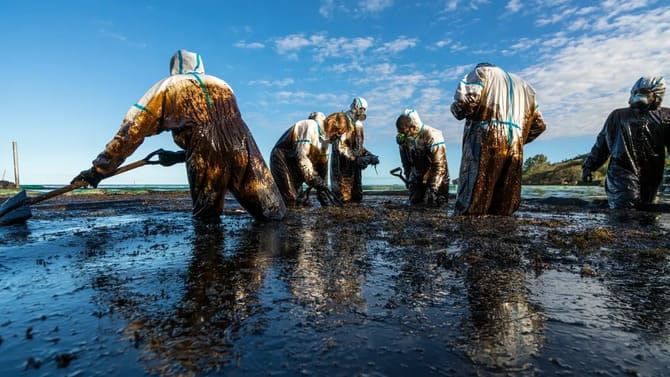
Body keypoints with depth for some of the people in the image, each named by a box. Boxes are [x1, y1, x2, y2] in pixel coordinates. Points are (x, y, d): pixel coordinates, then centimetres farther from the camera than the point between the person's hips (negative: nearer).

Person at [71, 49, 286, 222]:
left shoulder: (166, 86, 21)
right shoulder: (223, 85, 32)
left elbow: (131, 131, 19)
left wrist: (98, 170, 29)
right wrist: (178, 156, 45)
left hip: (206, 156, -2)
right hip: (243, 149, 3)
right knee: (273, 217, 8)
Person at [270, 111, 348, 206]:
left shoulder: (326, 139, 6)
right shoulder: (310, 126, -21)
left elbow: (323, 165, 7)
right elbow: (302, 156, -29)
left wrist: (323, 192, 3)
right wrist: (314, 179, -30)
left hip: (295, 164, 9)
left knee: (299, 200, 10)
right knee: (291, 200, -18)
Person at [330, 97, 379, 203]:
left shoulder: (358, 124, 15)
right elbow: (340, 146, -22)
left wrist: (370, 156, 5)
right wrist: (356, 159, -27)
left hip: (354, 165, 9)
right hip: (343, 166, -9)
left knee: (357, 196, 13)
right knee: (344, 198, -5)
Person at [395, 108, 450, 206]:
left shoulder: (432, 136, -23)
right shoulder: (403, 139, -5)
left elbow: (439, 166, -21)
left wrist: (432, 189, -19)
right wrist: (408, 181, 8)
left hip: (435, 177, -5)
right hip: (417, 178, 5)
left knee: (432, 202, -12)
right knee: (414, 201, -2)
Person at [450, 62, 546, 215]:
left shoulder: (481, 72, 15)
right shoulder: (524, 85, 33)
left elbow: (465, 101, -7)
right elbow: (539, 124, 27)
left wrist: (457, 110, 13)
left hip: (486, 141, -6)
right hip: (514, 148, 6)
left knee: (470, 209, -9)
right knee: (502, 211, 5)